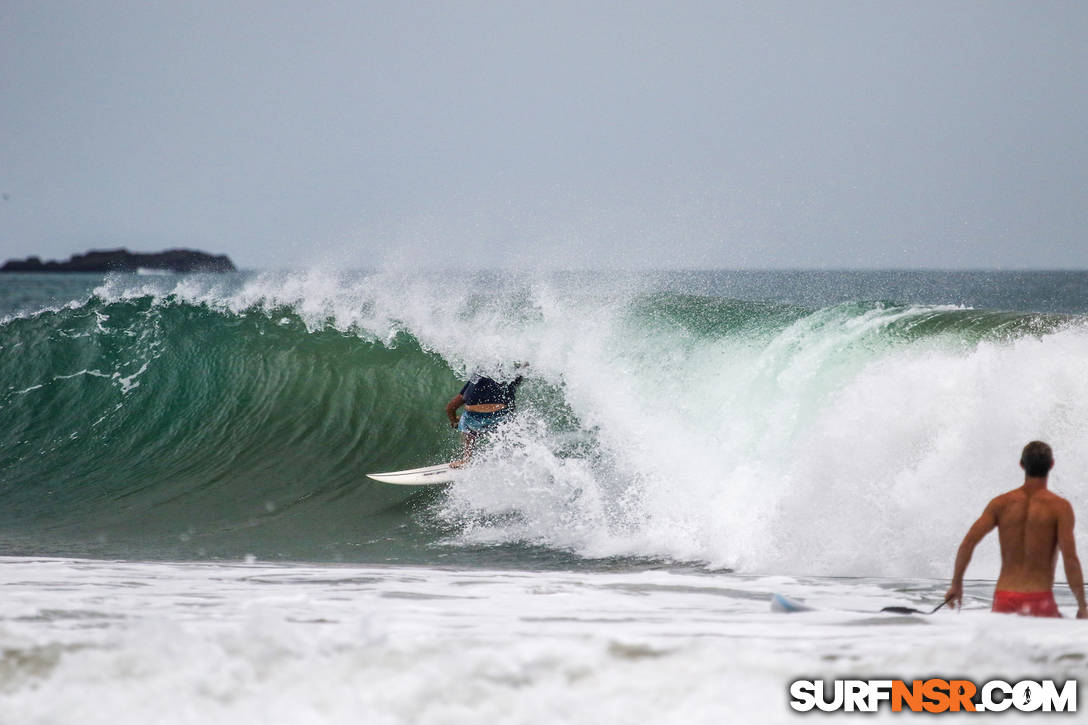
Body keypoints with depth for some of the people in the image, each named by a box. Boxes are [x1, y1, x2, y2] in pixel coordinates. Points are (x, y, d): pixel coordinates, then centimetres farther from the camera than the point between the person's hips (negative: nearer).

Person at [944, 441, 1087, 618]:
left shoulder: (1001, 503, 9)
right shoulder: (1060, 506, -1)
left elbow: (968, 543, 2)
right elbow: (1070, 558, -9)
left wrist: (956, 584, 14)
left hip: (1003, 600, 4)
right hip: (1039, 602, -4)